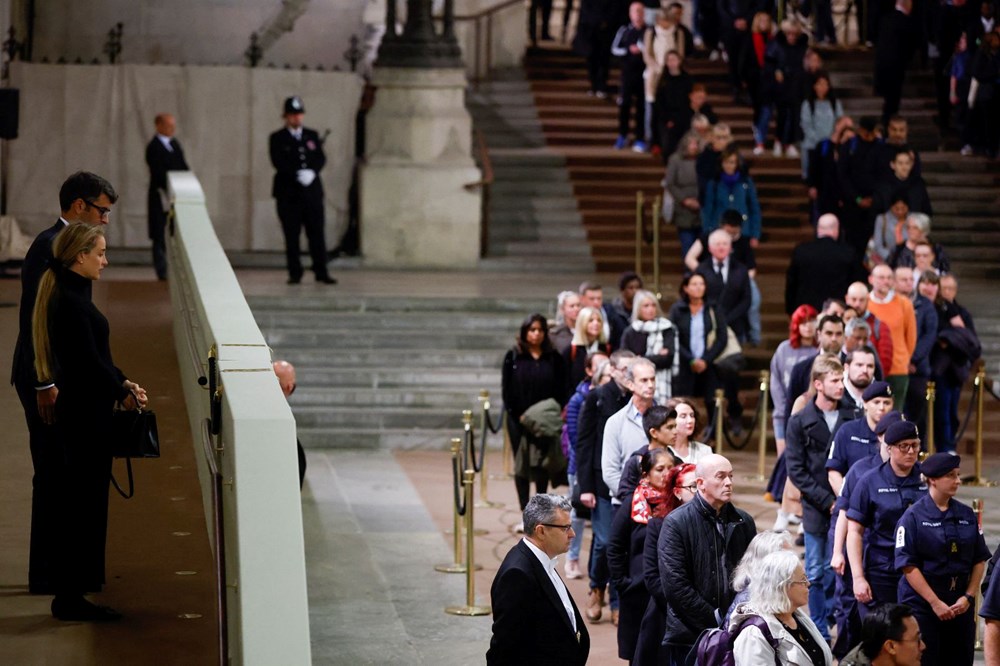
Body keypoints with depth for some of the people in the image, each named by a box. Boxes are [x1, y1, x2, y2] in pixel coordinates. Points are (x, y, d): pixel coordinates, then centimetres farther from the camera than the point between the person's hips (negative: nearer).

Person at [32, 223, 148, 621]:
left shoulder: (72, 294, 12)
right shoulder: (70, 302, -19)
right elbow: (87, 361, -20)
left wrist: (122, 383, 7)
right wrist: (122, 392, -6)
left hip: (82, 412, 10)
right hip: (84, 414, -10)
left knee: (79, 503, 17)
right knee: (84, 503, -5)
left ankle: (71, 590, 26)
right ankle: (71, 599, 0)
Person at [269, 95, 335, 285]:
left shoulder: (312, 136, 16)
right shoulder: (278, 139, 5)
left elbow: (321, 159, 6)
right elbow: (278, 162, -8)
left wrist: (312, 172, -14)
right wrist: (298, 175, -20)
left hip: (312, 191, 3)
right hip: (288, 193, -3)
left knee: (317, 233, -1)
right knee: (292, 235, -2)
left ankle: (321, 272, 2)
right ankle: (295, 273, 2)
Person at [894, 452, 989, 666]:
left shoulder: (967, 515, 9)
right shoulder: (914, 516, -7)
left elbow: (979, 560, 10)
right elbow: (908, 566, -11)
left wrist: (968, 596, -2)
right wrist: (935, 602, -15)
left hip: (960, 605, 5)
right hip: (922, 605, -5)